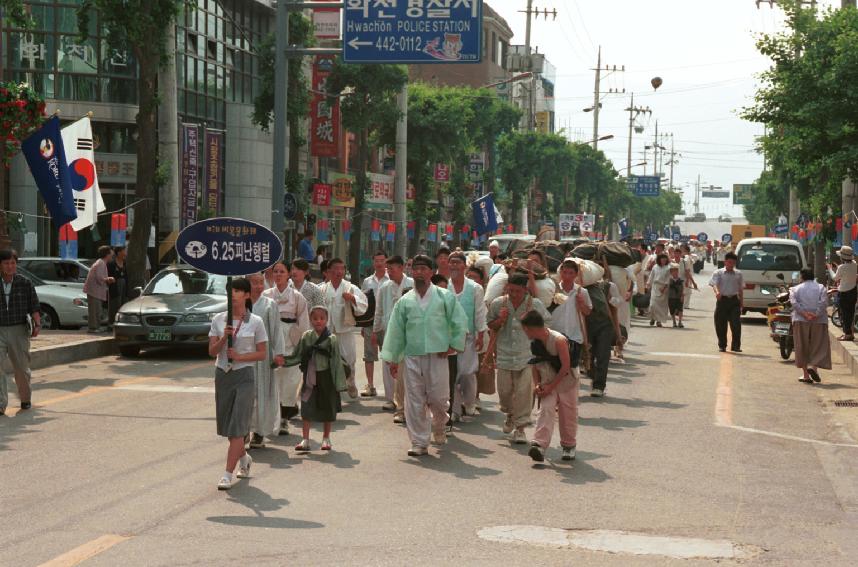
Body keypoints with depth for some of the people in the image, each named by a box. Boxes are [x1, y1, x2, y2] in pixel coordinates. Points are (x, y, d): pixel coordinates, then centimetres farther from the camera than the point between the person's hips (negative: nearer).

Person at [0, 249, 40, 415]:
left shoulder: (25, 283, 2)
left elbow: (34, 306, 1)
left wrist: (37, 323, -13)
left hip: (18, 330, 1)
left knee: (21, 367, 11)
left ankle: (25, 399, 32)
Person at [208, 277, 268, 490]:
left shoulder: (255, 322, -3)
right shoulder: (219, 320, 5)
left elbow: (262, 353, 0)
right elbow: (212, 351, 3)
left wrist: (240, 356, -14)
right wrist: (224, 338, -15)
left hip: (244, 375, -4)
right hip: (222, 375, 4)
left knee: (237, 427, -10)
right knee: (226, 424, 14)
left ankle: (228, 474, -9)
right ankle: (244, 457, 40)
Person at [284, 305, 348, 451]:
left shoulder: (331, 339, -6)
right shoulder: (306, 337, 1)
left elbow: (337, 361, -4)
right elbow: (297, 357, 8)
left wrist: (339, 383, -6)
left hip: (326, 377, -2)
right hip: (310, 378, 2)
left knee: (328, 409, 9)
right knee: (307, 409, -1)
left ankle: (326, 438, 24)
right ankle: (305, 440, 5)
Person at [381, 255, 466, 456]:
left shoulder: (444, 297, 3)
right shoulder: (404, 301, 8)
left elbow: (460, 322, 7)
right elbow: (395, 331, 11)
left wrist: (453, 346, 0)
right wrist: (392, 358, 9)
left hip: (438, 356, -2)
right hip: (412, 357, 2)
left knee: (438, 399, -1)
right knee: (415, 402, 1)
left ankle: (439, 428, 31)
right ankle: (419, 443, 9)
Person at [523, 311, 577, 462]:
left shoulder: (559, 340, -25)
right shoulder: (535, 343, -4)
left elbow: (565, 366, -22)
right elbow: (534, 364, 7)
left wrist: (551, 387, -19)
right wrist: (536, 384, -7)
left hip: (566, 380, -4)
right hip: (547, 383, 4)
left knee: (568, 414, 5)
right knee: (545, 410, -12)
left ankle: (569, 446, 23)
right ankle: (539, 445, -22)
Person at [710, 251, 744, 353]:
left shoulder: (738, 274, 12)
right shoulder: (718, 273, 2)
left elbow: (740, 289, 19)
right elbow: (714, 284, -12)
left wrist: (741, 301, 14)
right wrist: (717, 292, -33)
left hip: (734, 300, 2)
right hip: (722, 300, -1)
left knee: (736, 324, -7)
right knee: (721, 324, 2)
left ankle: (736, 346, -3)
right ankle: (722, 345, 13)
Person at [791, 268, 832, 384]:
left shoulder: (795, 289, 10)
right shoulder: (821, 288, 9)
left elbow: (794, 303, -8)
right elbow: (823, 302, -8)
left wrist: (804, 314, -12)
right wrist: (816, 315, -12)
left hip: (801, 321, 0)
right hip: (819, 321, 0)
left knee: (802, 348, 6)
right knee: (819, 346, 6)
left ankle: (805, 374, 4)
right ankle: (814, 367, -16)